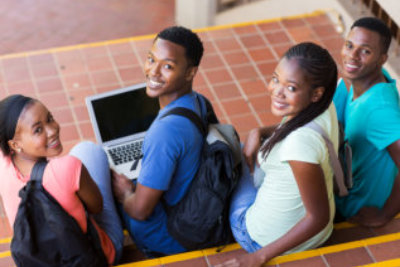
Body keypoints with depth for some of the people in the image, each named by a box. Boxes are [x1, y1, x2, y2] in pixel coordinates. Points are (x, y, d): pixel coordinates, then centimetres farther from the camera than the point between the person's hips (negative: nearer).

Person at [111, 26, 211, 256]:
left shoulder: (166, 131, -36)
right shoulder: (198, 102, -6)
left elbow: (140, 210, -27)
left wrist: (125, 194, -6)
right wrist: (136, 186, 11)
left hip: (171, 241, -8)